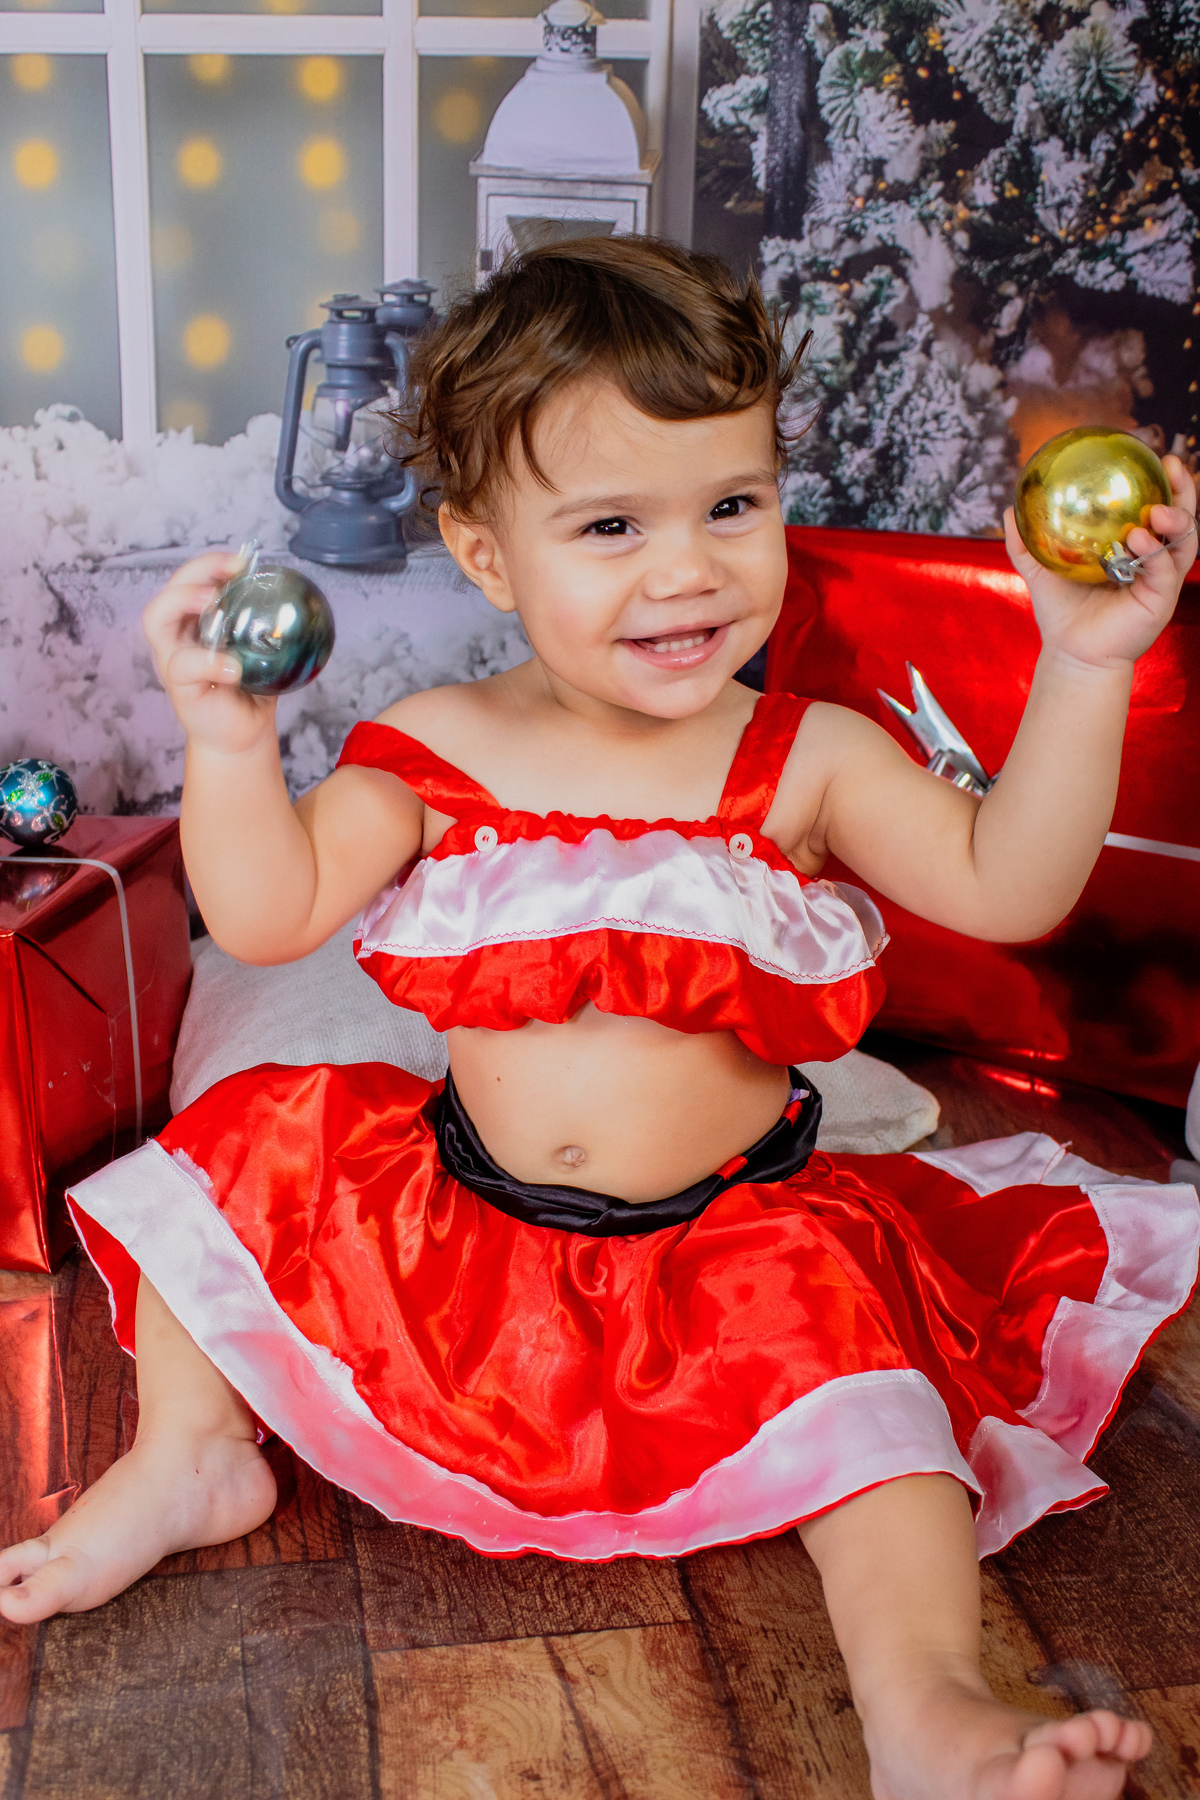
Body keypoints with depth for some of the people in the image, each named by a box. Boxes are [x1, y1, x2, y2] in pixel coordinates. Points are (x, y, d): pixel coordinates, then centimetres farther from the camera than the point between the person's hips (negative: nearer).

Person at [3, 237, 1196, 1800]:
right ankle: (192, 1455, 16)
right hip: (457, 1218, 3)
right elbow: (270, 917, -12)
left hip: (730, 1231, -2)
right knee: (250, 1145, -1)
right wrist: (231, 744, -27)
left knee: (832, 1321, -26)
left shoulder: (806, 760, -8)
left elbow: (1005, 886, -16)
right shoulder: (437, 753, -6)